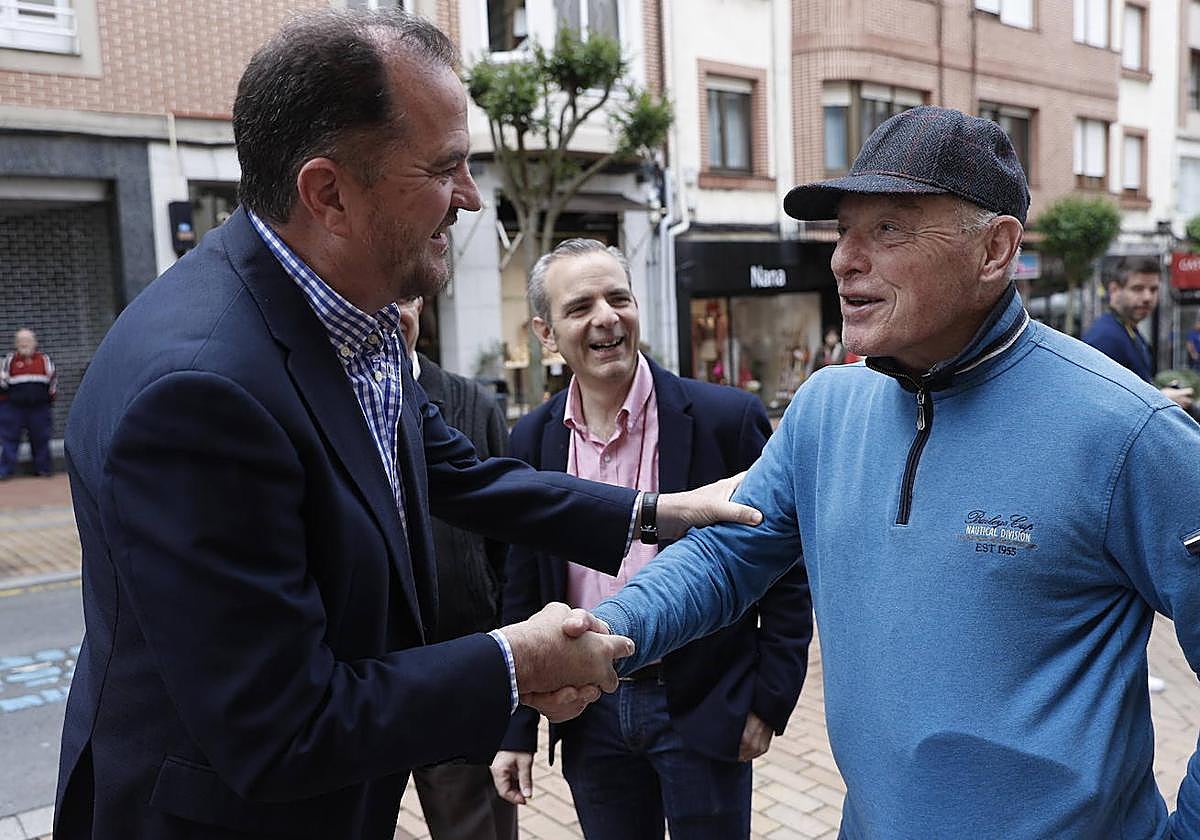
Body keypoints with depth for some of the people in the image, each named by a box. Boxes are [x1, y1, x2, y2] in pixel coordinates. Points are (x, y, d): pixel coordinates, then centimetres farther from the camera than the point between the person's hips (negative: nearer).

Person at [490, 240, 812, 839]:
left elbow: (786, 571, -6)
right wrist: (517, 729, 6)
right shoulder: (532, 441, -2)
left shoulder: (728, 418, -12)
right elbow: (523, 593, 5)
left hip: (704, 714, -3)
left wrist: (769, 702, -7)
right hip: (589, 716, 3)